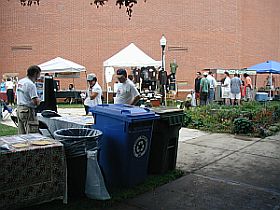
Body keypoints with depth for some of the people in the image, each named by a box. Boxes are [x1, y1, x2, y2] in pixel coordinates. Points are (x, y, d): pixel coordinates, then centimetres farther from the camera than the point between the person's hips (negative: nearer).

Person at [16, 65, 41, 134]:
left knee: (21, 135, 15)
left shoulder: (20, 82, 12)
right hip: (28, 111, -10)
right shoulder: (31, 84, -17)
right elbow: (36, 101, -23)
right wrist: (38, 100, -1)